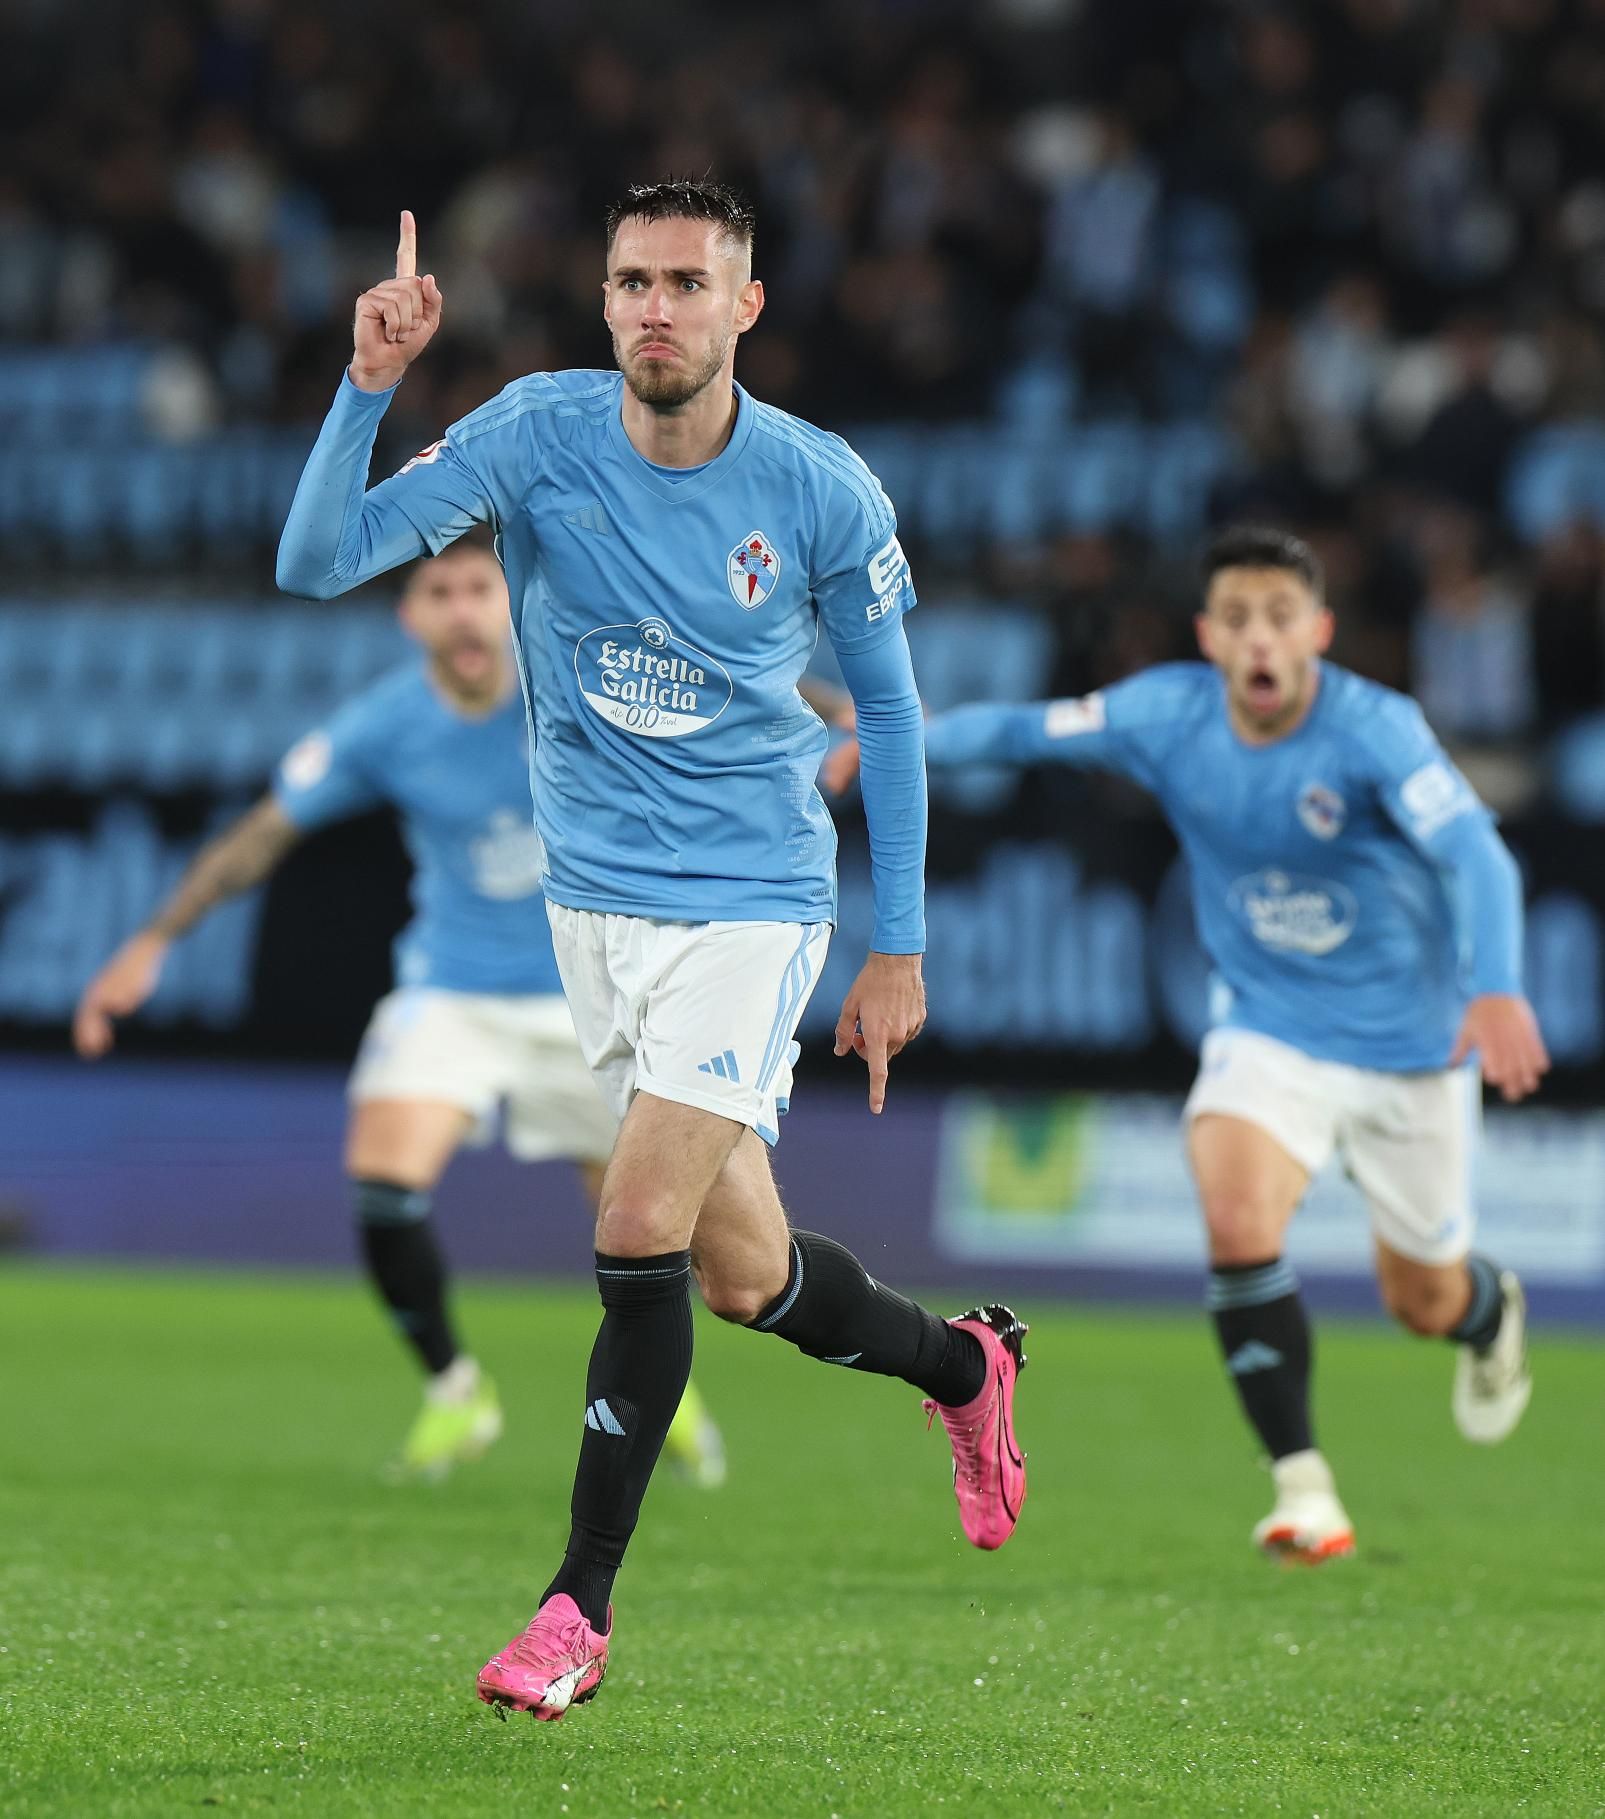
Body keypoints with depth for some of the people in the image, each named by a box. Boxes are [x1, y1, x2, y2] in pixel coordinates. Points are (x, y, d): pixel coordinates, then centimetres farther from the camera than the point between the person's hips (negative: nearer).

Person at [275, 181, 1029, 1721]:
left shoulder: (821, 492, -10)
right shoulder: (535, 434, -8)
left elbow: (887, 705, 3)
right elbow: (316, 564, -14)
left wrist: (899, 947, 2)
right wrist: (369, 385, -28)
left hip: (751, 900, -3)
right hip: (593, 899, 3)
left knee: (641, 1232, -18)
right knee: (742, 1277, 11)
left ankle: (580, 1605, -5)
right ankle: (960, 1366, 42)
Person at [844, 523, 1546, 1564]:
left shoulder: (1375, 730, -23)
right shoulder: (1168, 715, -11)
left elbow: (1476, 854, -35)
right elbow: (1029, 731, 1)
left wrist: (1495, 991, -51)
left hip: (1412, 1046, -2)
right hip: (1271, 1034, 2)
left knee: (1424, 1303, 12)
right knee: (1236, 1219, -28)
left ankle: (1492, 1312, 52)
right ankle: (1301, 1481, -16)